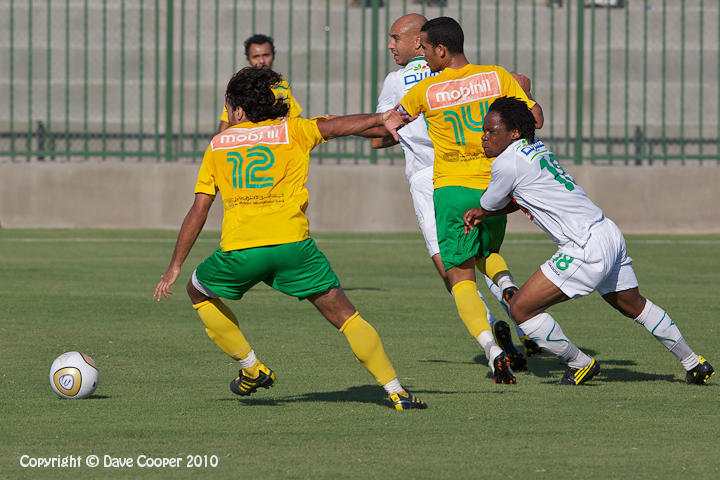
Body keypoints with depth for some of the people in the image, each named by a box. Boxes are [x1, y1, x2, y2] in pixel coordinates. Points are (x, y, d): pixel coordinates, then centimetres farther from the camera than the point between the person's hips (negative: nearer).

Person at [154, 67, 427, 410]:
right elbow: (336, 126, -5)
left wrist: (175, 266, 21)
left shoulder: (218, 144, 19)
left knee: (198, 292, 29)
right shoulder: (291, 130, 16)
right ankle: (395, 391, -3)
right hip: (292, 243, 0)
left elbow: (198, 211, 17)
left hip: (238, 249, 0)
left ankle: (251, 368, 23)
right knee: (344, 315, 7)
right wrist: (381, 119, -10)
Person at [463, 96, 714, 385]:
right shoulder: (536, 149, 14)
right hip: (608, 233, 10)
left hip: (587, 249, -10)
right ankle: (694, 364, 41)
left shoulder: (507, 163, -13)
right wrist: (481, 214, 15)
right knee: (633, 306, 29)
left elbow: (490, 206, 3)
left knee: (521, 308, -6)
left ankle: (579, 364, 7)